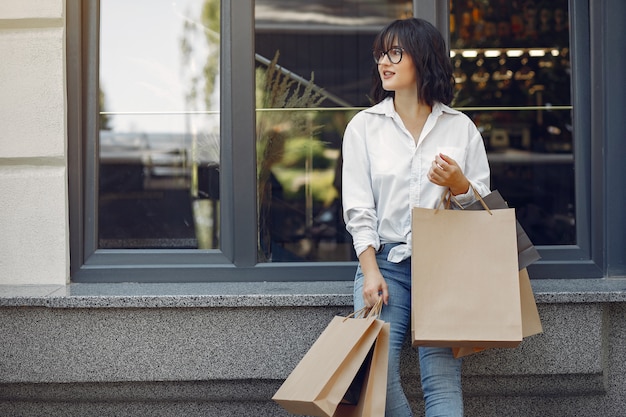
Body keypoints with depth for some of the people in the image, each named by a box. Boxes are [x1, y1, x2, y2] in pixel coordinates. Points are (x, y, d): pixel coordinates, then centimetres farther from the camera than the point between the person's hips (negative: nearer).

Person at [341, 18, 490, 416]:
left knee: (442, 377, -15)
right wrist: (371, 272, -9)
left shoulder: (460, 127, 10)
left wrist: (459, 184, -10)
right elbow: (358, 209, 3)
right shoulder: (364, 126, 10)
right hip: (385, 261, 1)